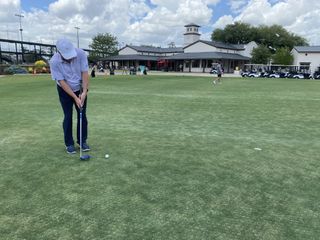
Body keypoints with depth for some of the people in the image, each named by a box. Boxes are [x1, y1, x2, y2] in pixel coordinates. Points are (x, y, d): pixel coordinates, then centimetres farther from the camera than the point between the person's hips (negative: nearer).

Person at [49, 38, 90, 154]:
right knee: (68, 116, -2)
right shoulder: (54, 62, -27)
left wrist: (84, 92, -27)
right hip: (65, 91, -2)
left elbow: (85, 73, -18)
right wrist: (75, 98, -26)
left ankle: (82, 141, 16)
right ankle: (69, 143, 11)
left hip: (80, 89, 2)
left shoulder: (81, 53, -23)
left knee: (82, 115, 2)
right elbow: (62, 81, -23)